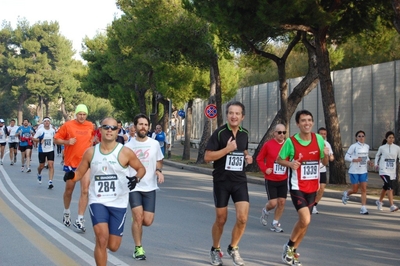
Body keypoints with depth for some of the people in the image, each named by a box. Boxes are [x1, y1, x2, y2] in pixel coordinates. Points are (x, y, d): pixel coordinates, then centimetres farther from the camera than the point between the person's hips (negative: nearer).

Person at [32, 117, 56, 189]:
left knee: (51, 165, -12)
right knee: (41, 166, 12)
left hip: (50, 150, 1)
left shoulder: (53, 130, 1)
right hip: (42, 151, -1)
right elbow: (34, 138, -8)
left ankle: (50, 182, -12)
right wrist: (39, 140, -24)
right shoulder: (40, 130, -10)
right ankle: (39, 174, 47)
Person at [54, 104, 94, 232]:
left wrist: (91, 142, 6)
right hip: (71, 162, -1)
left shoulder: (90, 125, 4)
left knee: (85, 190, -9)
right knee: (69, 189, 14)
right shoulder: (68, 125, -6)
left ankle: (80, 220, -6)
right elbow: (56, 139, -2)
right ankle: (66, 212, 39)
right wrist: (67, 142, -18)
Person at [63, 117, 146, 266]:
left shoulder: (125, 152, -6)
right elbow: (79, 173, 8)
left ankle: (101, 244, 42)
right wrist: (71, 176, -15)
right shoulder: (91, 152, 1)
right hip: (97, 201, 0)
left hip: (118, 203, 0)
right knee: (102, 238, -20)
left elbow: (141, 168, 5)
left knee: (113, 246, 4)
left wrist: (137, 179, -17)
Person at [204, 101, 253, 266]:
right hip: (221, 181, -3)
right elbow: (207, 157, -14)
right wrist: (227, 149, -22)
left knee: (242, 218, -8)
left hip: (240, 181, 3)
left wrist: (247, 157, 3)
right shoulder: (219, 133, -10)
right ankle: (215, 250, 31)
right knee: (221, 219, 7)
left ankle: (233, 248, 16)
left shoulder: (244, 134, 5)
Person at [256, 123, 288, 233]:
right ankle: (265, 211, 30)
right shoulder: (268, 144, -9)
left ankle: (275, 224, 19)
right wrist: (265, 169, -12)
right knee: (273, 202, -6)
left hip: (283, 180, 3)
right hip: (270, 180, -3)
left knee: (282, 202, 2)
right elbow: (259, 158, 0)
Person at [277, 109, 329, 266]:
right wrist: (290, 163, -21)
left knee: (304, 221, 11)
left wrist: (326, 155, -15)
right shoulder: (291, 141, -13)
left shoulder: (319, 139, -3)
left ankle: (292, 251, 29)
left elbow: (324, 163, 8)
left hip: (312, 186, 5)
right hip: (297, 186, -5)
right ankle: (289, 247, 8)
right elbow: (279, 159, -1)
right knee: (305, 220, -17)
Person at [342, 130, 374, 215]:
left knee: (364, 189, -5)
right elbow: (346, 157, -7)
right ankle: (346, 193, 37)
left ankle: (363, 208, -3)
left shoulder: (367, 146, 7)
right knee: (355, 190, 4)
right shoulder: (353, 146, -9)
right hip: (354, 171, -4)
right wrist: (355, 160, -23)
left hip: (364, 171, 4)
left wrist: (369, 162, 0)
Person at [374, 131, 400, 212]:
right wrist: (376, 164, 4)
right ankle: (392, 206, -24)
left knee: (385, 187, 18)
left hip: (392, 171, 3)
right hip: (384, 171, -3)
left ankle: (379, 201, 42)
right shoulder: (382, 148, 1)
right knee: (390, 187, -20)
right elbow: (377, 155, 18)